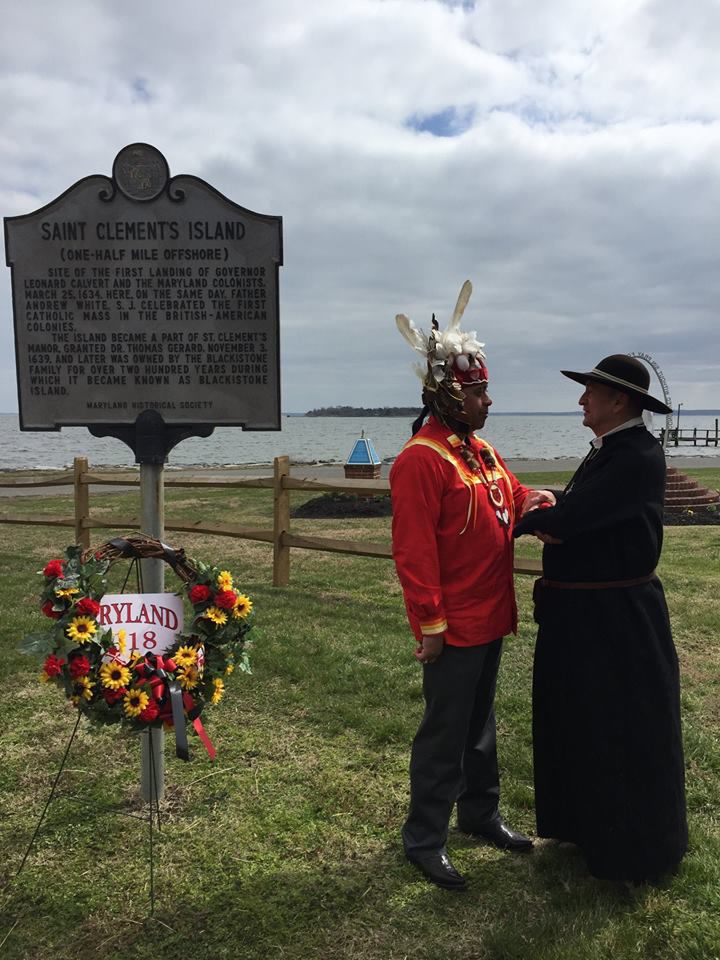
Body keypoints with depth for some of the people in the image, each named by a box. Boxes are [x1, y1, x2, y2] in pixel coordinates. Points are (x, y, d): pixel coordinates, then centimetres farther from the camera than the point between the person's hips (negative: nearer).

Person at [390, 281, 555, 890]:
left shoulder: (480, 449, 10)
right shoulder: (422, 459, -20)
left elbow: (510, 495, 20)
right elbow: (414, 551, -23)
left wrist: (535, 499, -4)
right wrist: (430, 623, -22)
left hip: (489, 618, 9)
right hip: (452, 628, -9)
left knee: (480, 724, 21)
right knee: (445, 734, 3)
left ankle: (481, 814, 39)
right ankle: (424, 841, 19)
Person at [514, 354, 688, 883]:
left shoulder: (639, 458, -21)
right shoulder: (604, 453, 10)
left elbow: (569, 518, -27)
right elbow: (572, 517, 9)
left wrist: (526, 521, -8)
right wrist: (548, 518, -14)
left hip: (618, 619, -10)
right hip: (579, 614, 10)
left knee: (625, 733, 7)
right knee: (579, 722, 21)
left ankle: (638, 849, 28)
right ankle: (592, 824, 42)